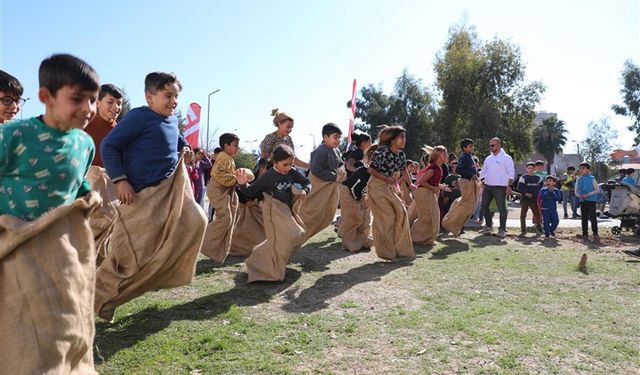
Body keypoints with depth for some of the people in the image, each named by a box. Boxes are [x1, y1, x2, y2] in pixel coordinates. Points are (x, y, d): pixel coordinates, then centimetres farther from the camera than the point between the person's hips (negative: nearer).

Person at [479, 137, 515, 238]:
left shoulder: (506, 158, -5)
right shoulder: (488, 158, 14)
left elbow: (511, 172, -8)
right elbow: (483, 172, 19)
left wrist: (509, 186, -17)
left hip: (500, 187, -7)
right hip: (487, 186, 7)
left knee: (501, 208, -4)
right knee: (484, 206, 10)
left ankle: (502, 229, 2)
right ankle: (488, 226, 23)